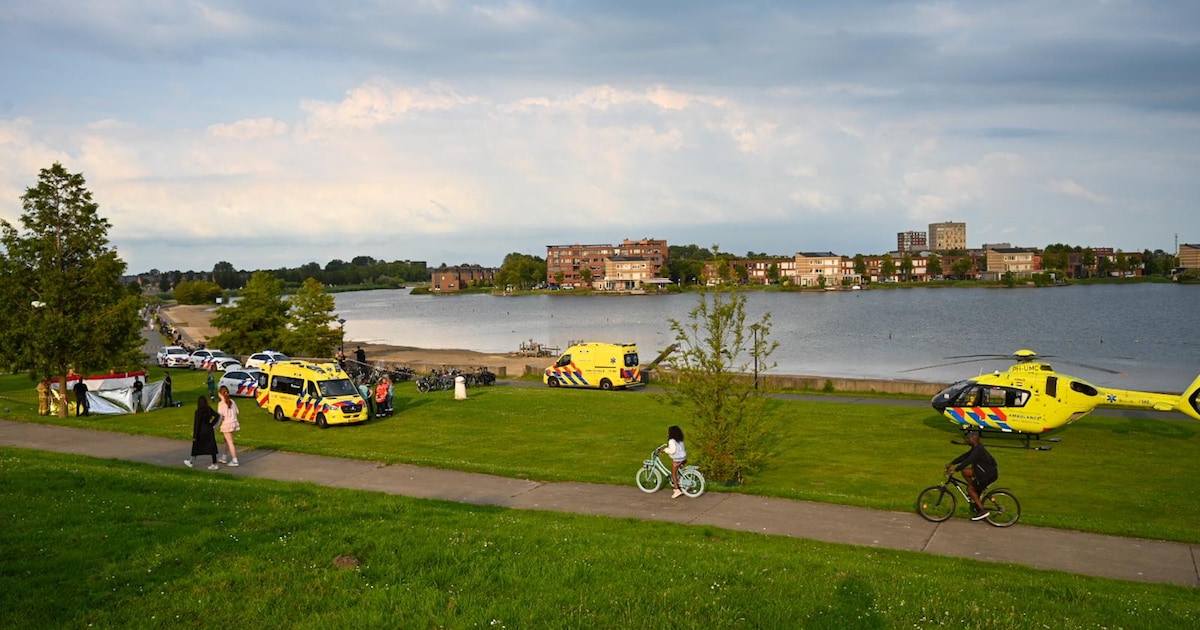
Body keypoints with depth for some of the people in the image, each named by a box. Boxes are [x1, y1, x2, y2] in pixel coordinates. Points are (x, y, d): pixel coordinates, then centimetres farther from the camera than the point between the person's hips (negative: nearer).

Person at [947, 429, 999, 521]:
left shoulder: (978, 449, -22)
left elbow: (968, 461, -30)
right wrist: (952, 463, 8)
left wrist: (955, 470, -32)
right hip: (984, 471, 10)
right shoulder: (976, 448, 10)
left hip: (989, 474, -10)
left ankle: (983, 511, -1)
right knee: (965, 472, 8)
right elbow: (964, 456, 13)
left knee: (970, 488, -3)